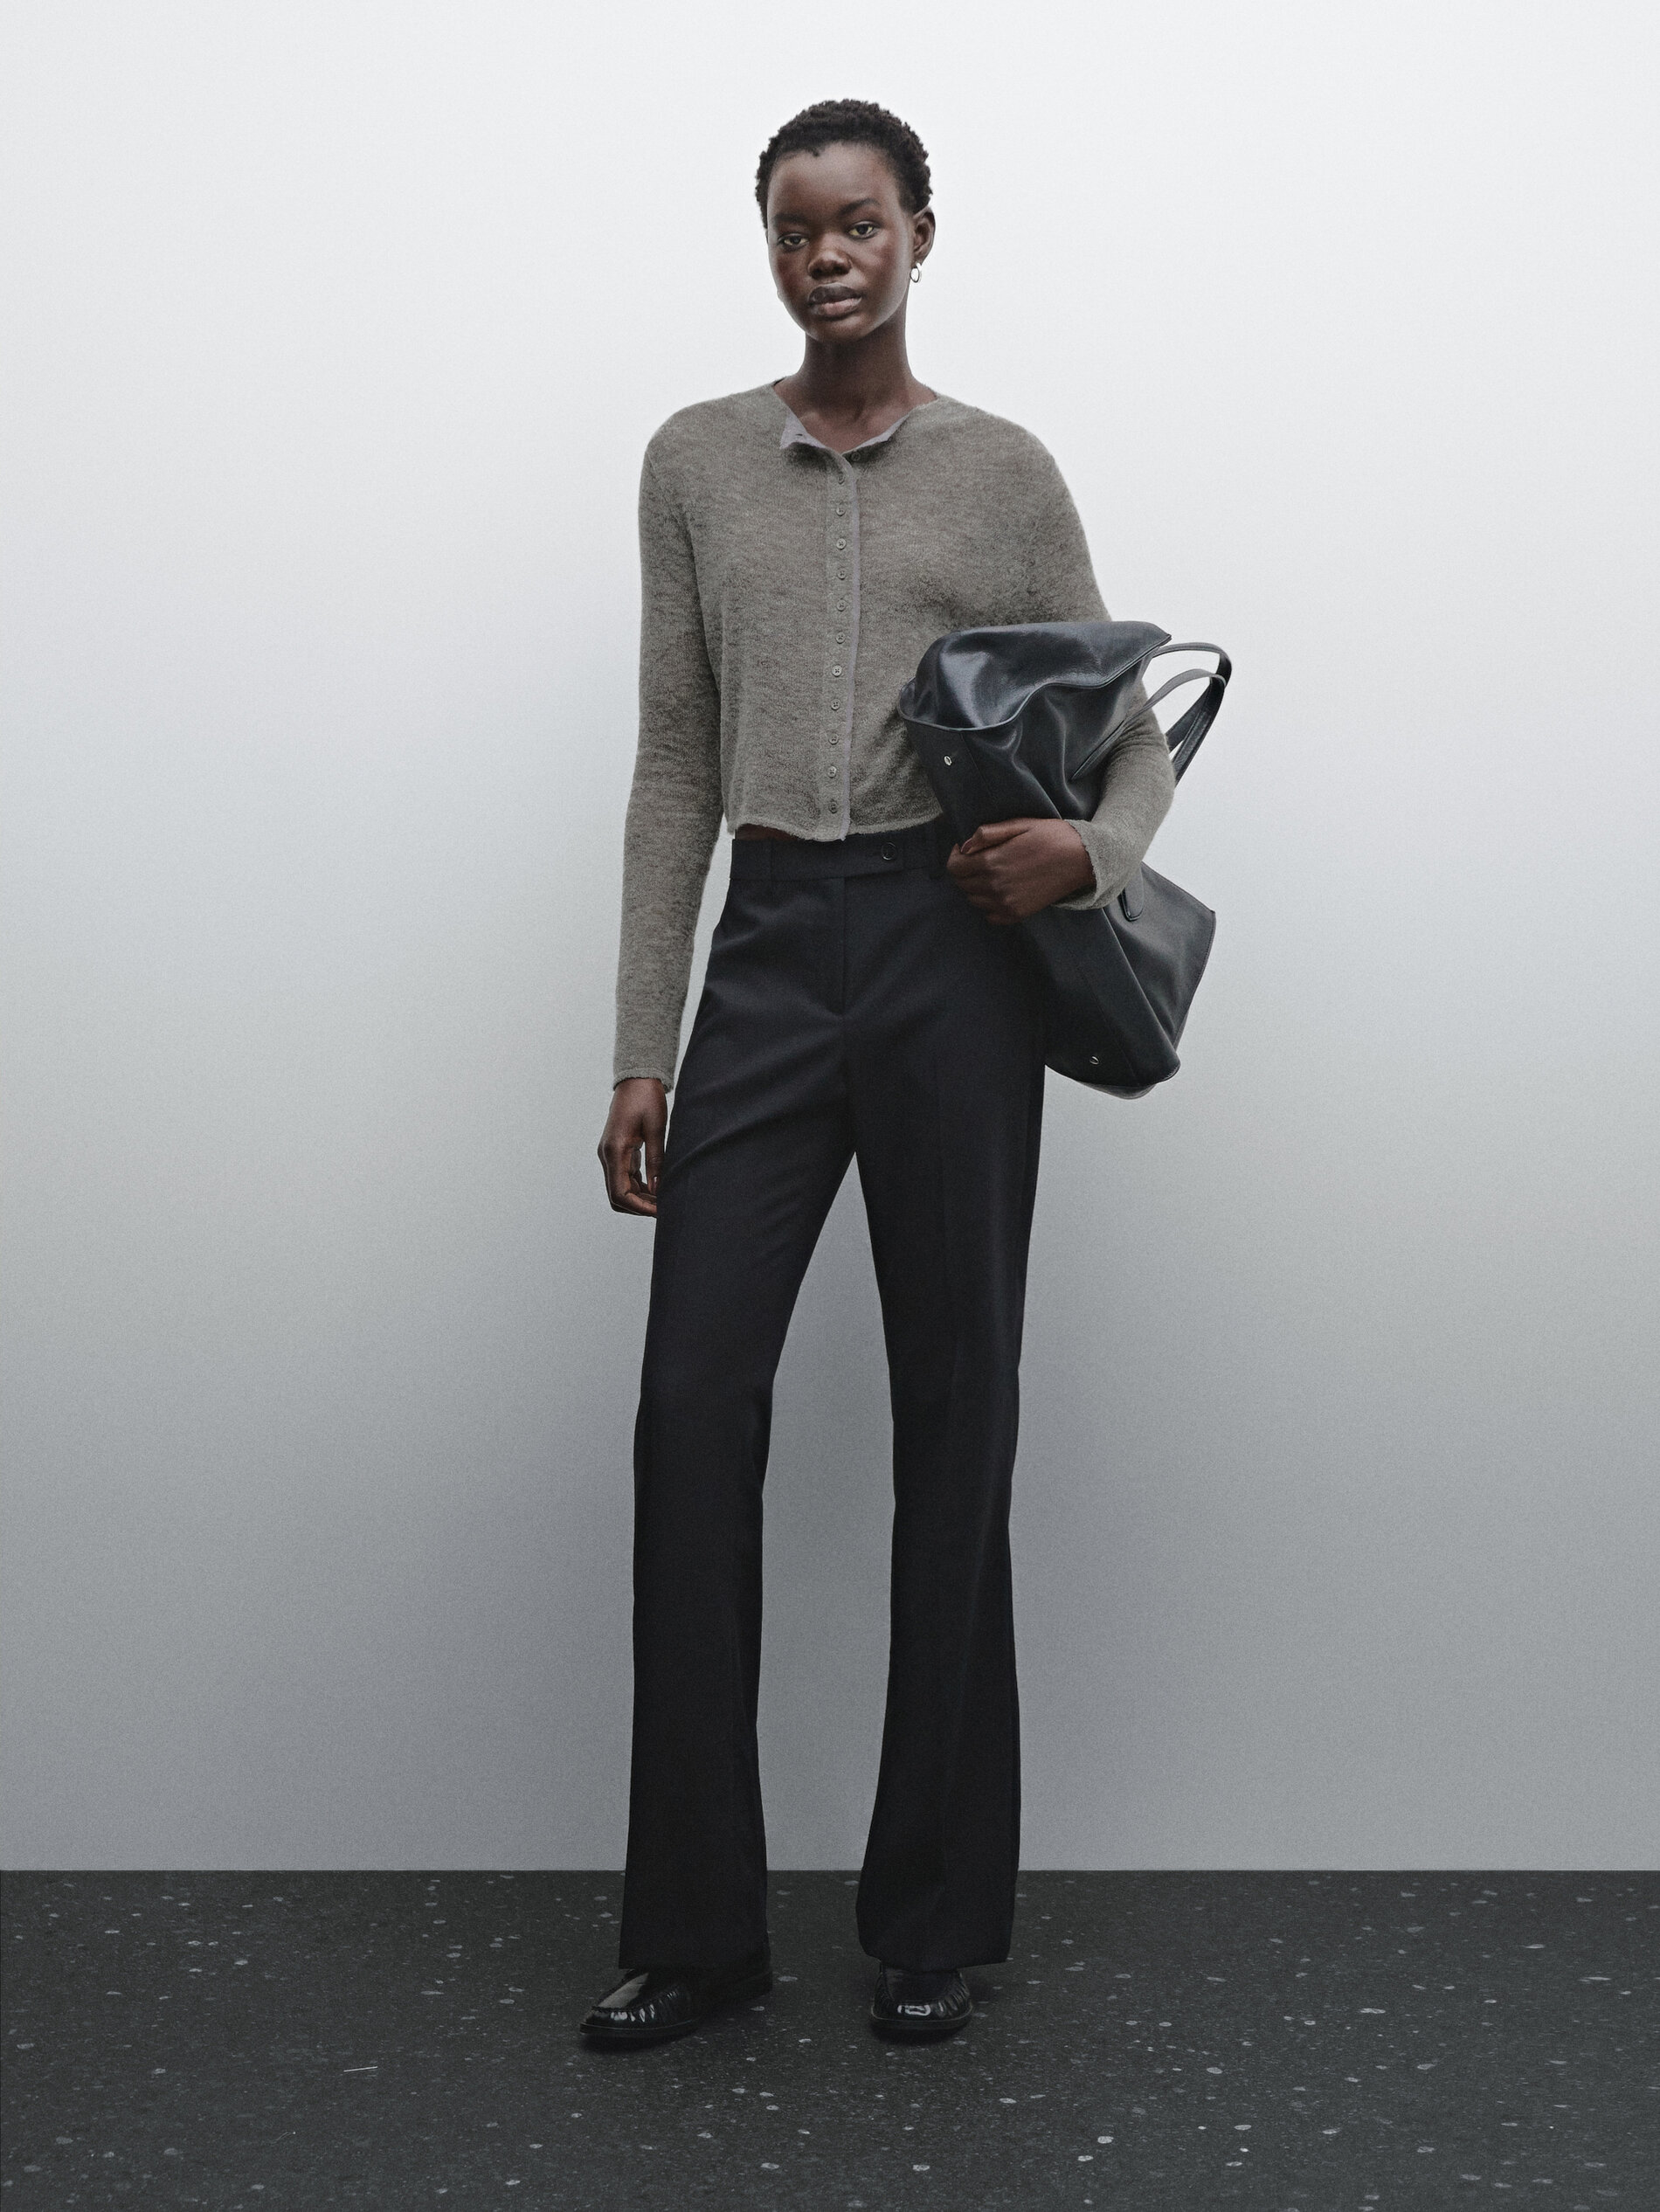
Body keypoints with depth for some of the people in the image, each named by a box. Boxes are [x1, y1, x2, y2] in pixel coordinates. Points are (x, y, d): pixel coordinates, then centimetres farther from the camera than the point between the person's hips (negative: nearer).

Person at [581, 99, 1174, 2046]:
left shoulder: (1004, 475, 5)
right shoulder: (696, 463, 10)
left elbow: (1133, 736, 8)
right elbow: (675, 769, 9)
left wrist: (1094, 856, -16)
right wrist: (641, 1048, 4)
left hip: (948, 955, -2)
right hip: (767, 955, 2)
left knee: (953, 1418, 4)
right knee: (693, 1410, -5)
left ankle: (936, 1915, 17)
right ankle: (693, 1924, 8)